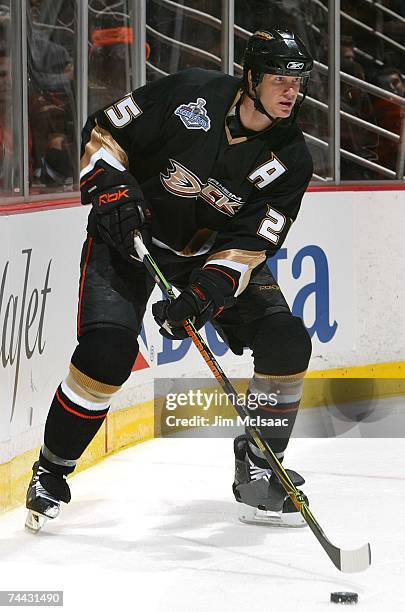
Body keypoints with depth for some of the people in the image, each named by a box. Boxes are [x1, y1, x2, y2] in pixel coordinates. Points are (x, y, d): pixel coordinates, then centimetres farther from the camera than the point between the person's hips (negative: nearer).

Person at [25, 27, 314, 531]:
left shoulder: (290, 160, -14)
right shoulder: (191, 94, -21)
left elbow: (248, 245, -19)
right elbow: (104, 131, -11)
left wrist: (203, 295, -32)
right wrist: (110, 188, -26)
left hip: (214, 247, 4)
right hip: (130, 235, -4)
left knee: (286, 341, -8)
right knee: (106, 351, -22)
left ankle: (257, 469, 10)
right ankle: (50, 473, -3)